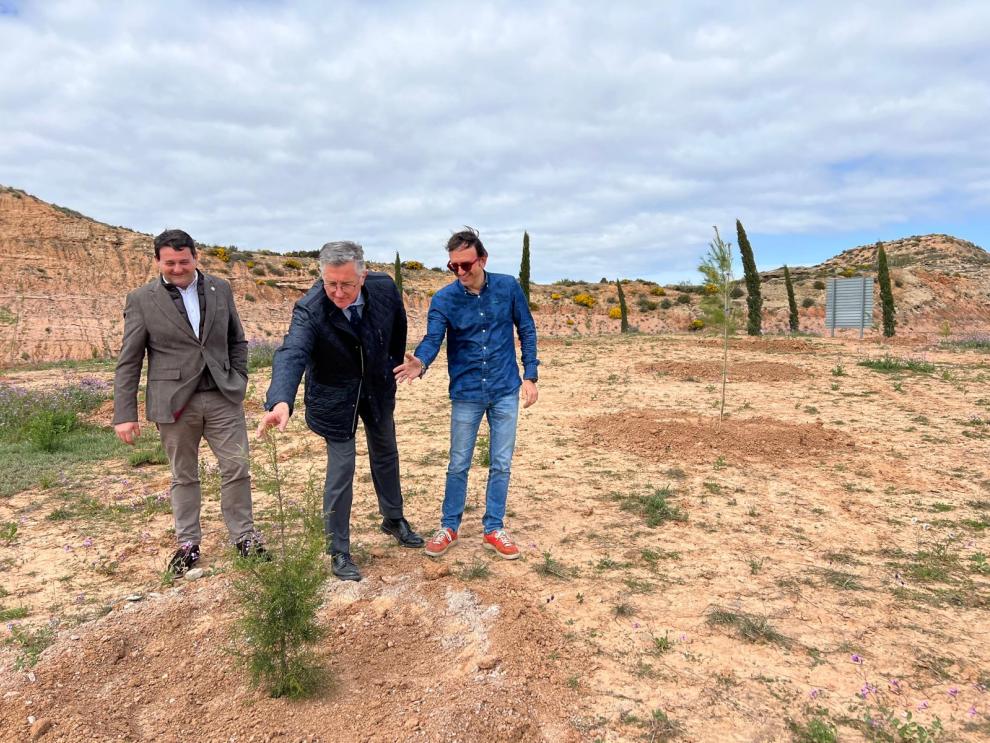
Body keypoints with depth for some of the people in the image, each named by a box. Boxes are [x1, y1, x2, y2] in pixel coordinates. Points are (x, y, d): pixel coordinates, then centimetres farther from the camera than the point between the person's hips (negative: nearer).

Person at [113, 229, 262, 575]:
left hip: (222, 396, 2)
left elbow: (237, 340, 14)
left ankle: (243, 536, 20)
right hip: (174, 401, -2)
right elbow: (128, 362, -2)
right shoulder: (141, 299, -2)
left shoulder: (220, 289, 5)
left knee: (237, 467, 4)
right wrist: (125, 414, -5)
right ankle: (188, 543, 27)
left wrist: (238, 380, 3)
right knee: (184, 476, 11)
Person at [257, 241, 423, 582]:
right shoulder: (309, 310, -31)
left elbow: (397, 325, 1)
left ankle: (393, 519, 45)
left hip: (377, 387, 4)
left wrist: (394, 364, 8)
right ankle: (339, 552, 18)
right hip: (336, 397, -4)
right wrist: (281, 401, -64)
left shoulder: (384, 287, -21)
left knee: (386, 454, 21)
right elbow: (291, 354, -47)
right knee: (341, 470, -2)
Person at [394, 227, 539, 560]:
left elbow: (527, 331, 3)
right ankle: (449, 527, 27)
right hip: (466, 393, -1)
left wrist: (530, 376, -1)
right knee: (458, 464, 9)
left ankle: (493, 529, 24)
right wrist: (420, 362, -43)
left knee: (501, 464, 8)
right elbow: (432, 339, -20)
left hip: (505, 391, 1)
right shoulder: (443, 299, -10)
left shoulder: (508, 287, -6)